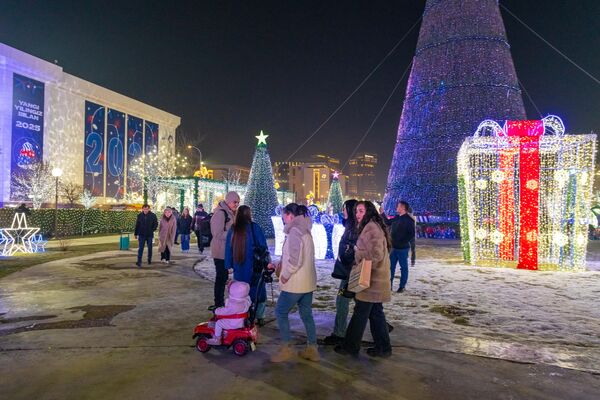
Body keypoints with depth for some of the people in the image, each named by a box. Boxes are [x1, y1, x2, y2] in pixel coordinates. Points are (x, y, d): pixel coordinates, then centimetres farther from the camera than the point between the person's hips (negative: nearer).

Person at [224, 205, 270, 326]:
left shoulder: (233, 230, 2)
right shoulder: (255, 227, -7)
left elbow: (228, 248, 6)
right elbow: (263, 246, -6)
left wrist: (229, 265, 12)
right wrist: (267, 262, 0)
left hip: (239, 267, 3)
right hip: (255, 266, -3)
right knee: (259, 291, 10)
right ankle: (260, 317, 11)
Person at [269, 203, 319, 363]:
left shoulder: (294, 231, -17)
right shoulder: (305, 230, 13)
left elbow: (295, 259, -24)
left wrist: (285, 275, -12)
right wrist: (279, 265, 11)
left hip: (295, 283, -9)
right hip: (308, 282, 9)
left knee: (281, 312, 5)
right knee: (307, 314, 14)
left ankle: (286, 349, 11)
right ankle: (312, 349, 22)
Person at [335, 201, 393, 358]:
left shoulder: (370, 228, -19)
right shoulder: (372, 227, 14)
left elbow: (376, 254, -27)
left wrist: (357, 252, -14)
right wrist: (358, 251, 6)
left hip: (372, 280, -10)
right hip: (375, 280, 10)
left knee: (360, 313, 2)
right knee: (376, 313, 15)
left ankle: (350, 346, 14)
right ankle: (383, 347, 23)